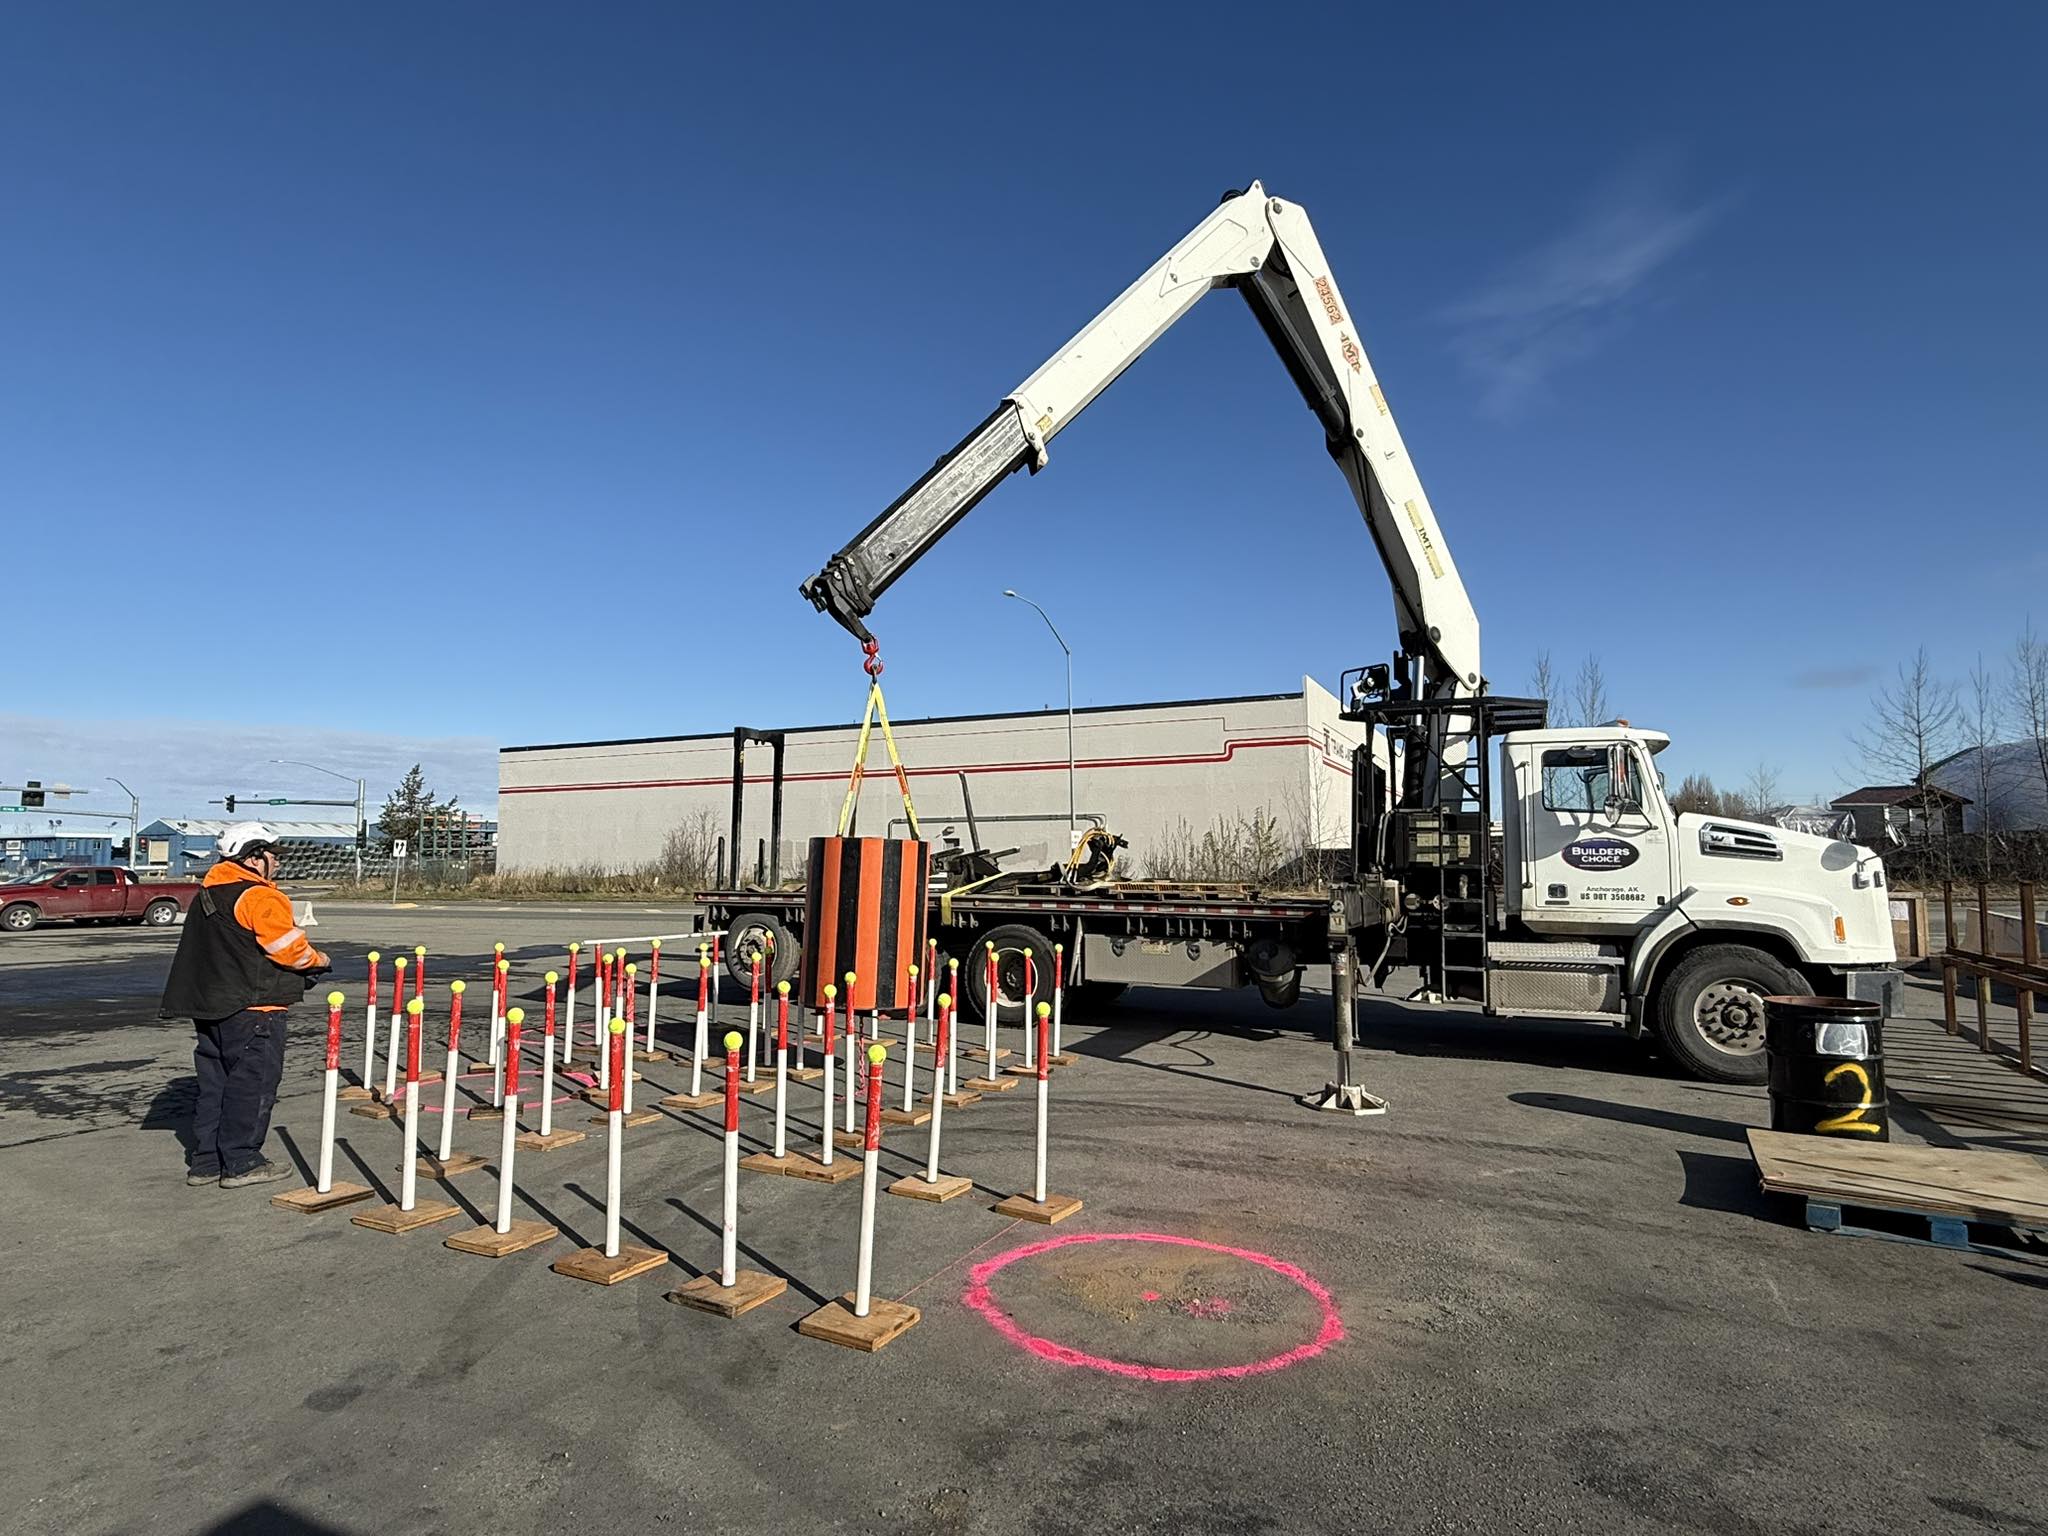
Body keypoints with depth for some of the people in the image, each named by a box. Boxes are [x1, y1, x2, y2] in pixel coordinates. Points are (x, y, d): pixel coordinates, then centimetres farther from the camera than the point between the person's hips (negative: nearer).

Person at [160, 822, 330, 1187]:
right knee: (253, 1082, -1)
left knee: (215, 1082, 15)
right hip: (253, 1009, -9)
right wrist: (317, 961, 4)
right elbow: (290, 948, -16)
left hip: (210, 1007, 10)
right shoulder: (261, 897, -16)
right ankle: (240, 1163, 4)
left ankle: (205, 1161, 22)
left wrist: (298, 972, 13)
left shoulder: (208, 894, 14)